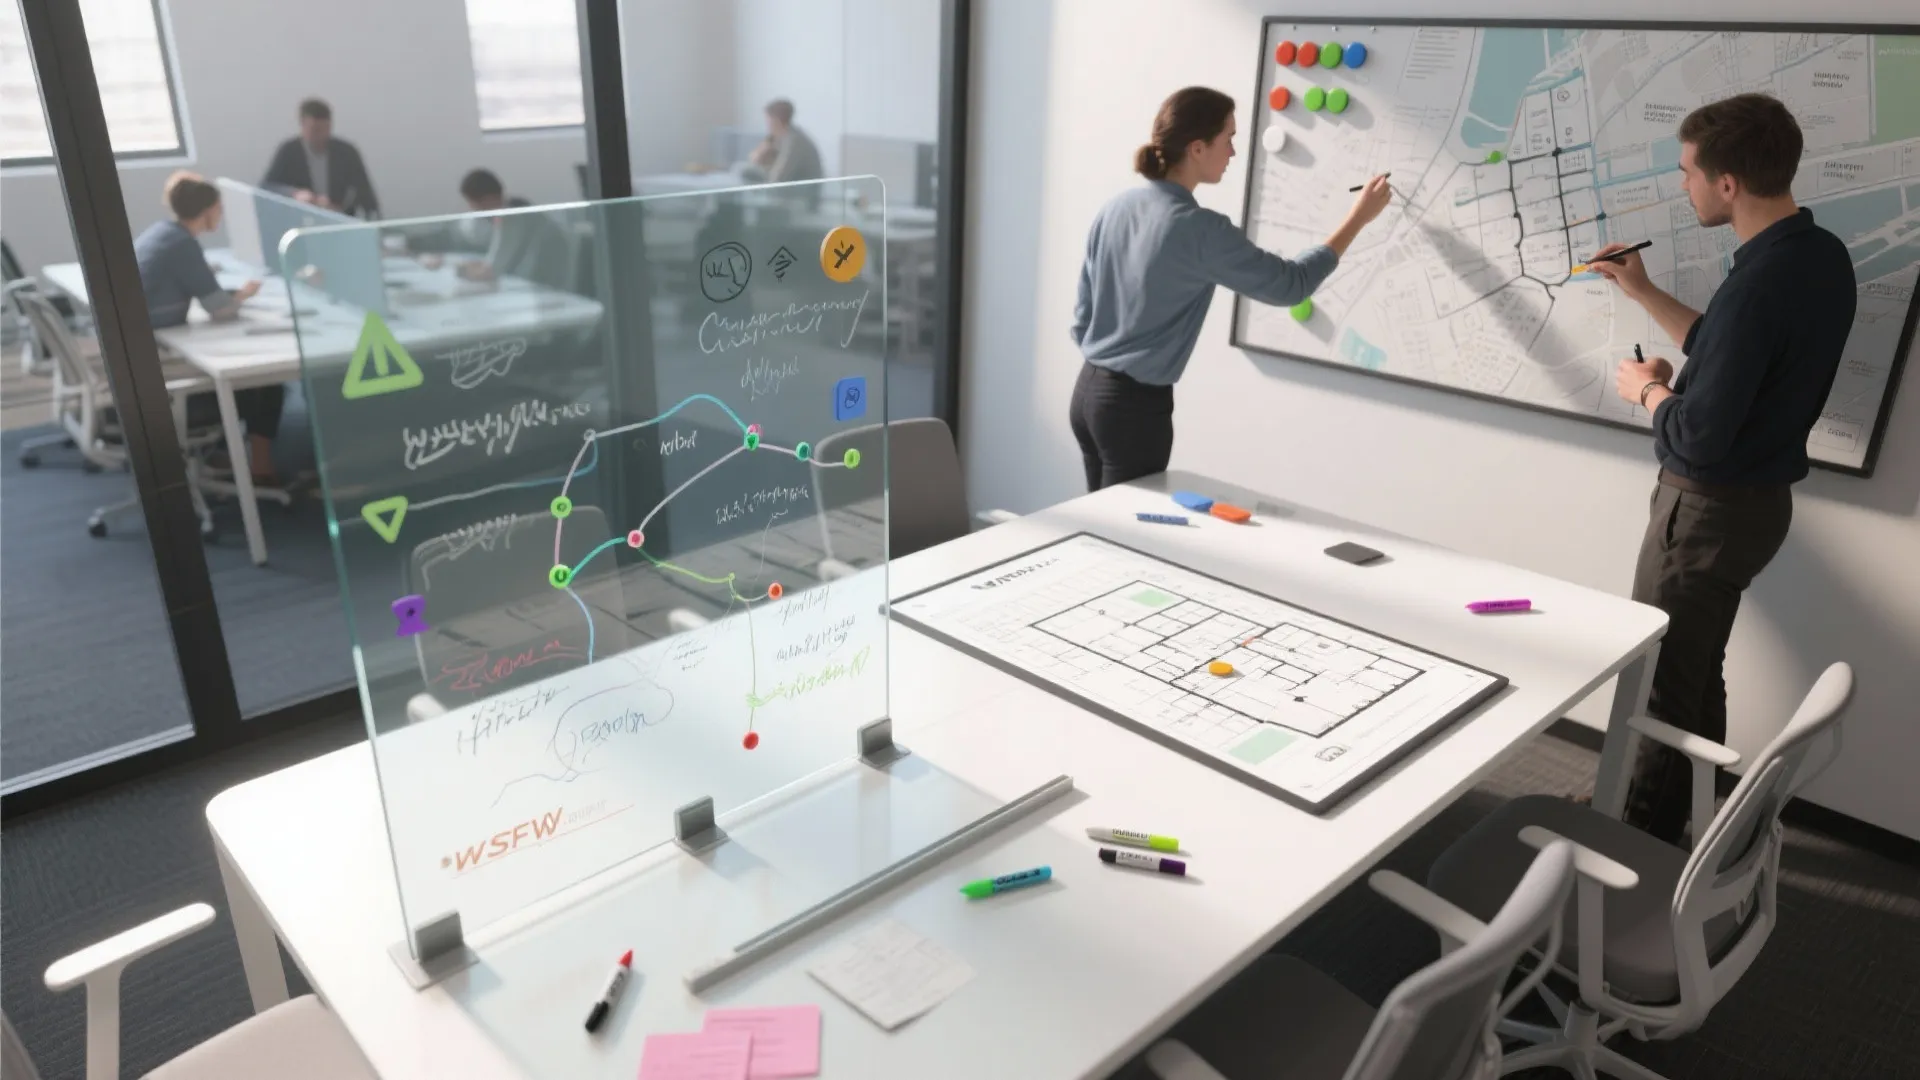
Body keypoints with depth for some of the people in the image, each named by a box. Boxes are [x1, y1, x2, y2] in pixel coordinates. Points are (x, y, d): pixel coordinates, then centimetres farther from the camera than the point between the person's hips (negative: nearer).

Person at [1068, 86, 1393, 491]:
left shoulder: (1115, 207, 3)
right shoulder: (1200, 229, -18)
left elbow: (1083, 311, 9)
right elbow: (1290, 284, -8)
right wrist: (1359, 217, 2)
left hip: (1089, 391, 7)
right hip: (1136, 404, -7)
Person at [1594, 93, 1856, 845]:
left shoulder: (1761, 281, -28)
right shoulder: (1820, 255, 2)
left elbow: (1697, 439, -28)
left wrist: (1647, 389, -9)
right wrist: (1642, 293, 13)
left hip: (1710, 509, -9)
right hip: (1755, 498, 9)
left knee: (1660, 682, 6)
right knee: (1698, 672, 23)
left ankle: (1648, 839, 22)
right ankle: (1695, 815, 40)